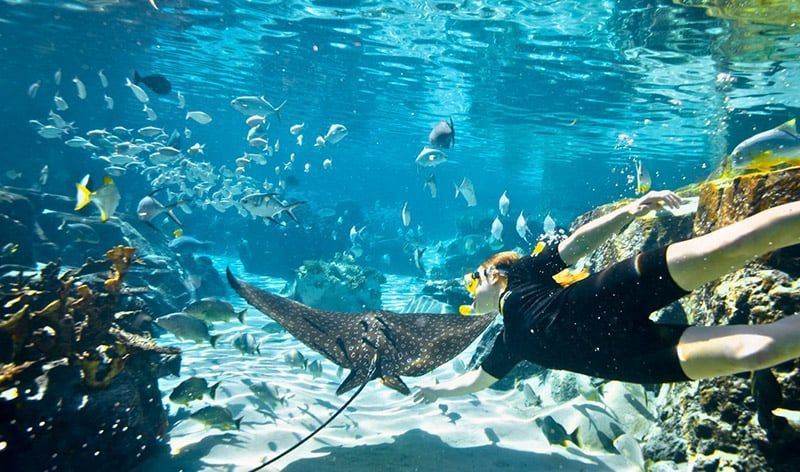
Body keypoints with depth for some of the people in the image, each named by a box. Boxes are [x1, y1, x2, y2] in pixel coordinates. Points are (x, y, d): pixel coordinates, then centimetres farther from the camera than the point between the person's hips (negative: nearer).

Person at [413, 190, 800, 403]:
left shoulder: (522, 273, 19)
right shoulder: (509, 340, 31)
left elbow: (575, 243, 8)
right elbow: (478, 379, 42)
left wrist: (628, 211, -6)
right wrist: (439, 389, 50)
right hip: (623, 356, 3)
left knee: (732, 245, -24)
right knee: (752, 351, -18)